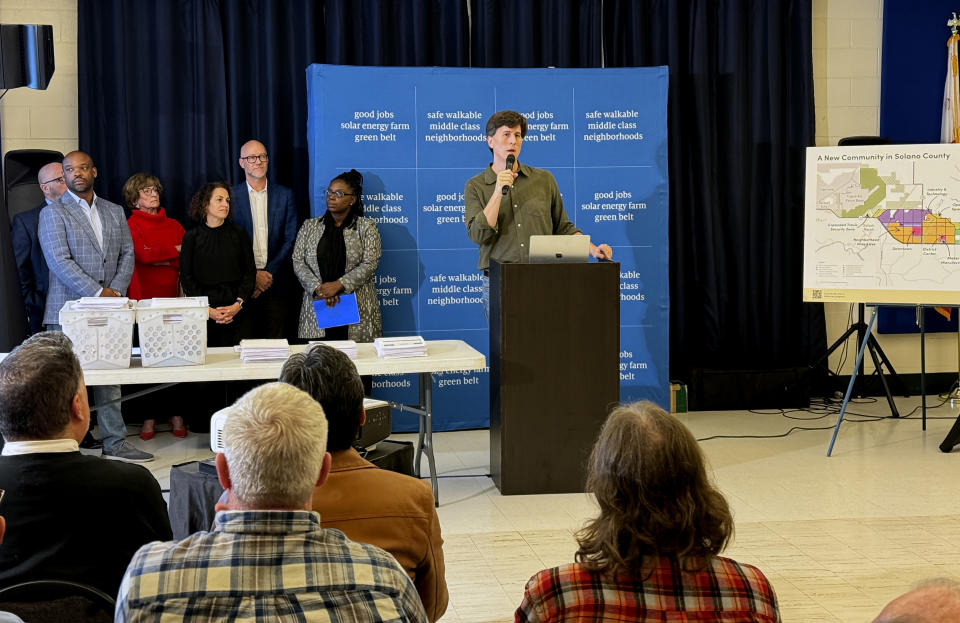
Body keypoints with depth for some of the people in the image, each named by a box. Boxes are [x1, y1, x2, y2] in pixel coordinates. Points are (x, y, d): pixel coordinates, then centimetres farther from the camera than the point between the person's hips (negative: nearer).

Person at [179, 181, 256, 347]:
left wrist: (238, 304, -8)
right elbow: (186, 278, 2)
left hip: (237, 310, 1)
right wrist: (207, 310, -9)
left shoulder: (238, 233, 8)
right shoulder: (192, 238, 4)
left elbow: (250, 272, 6)